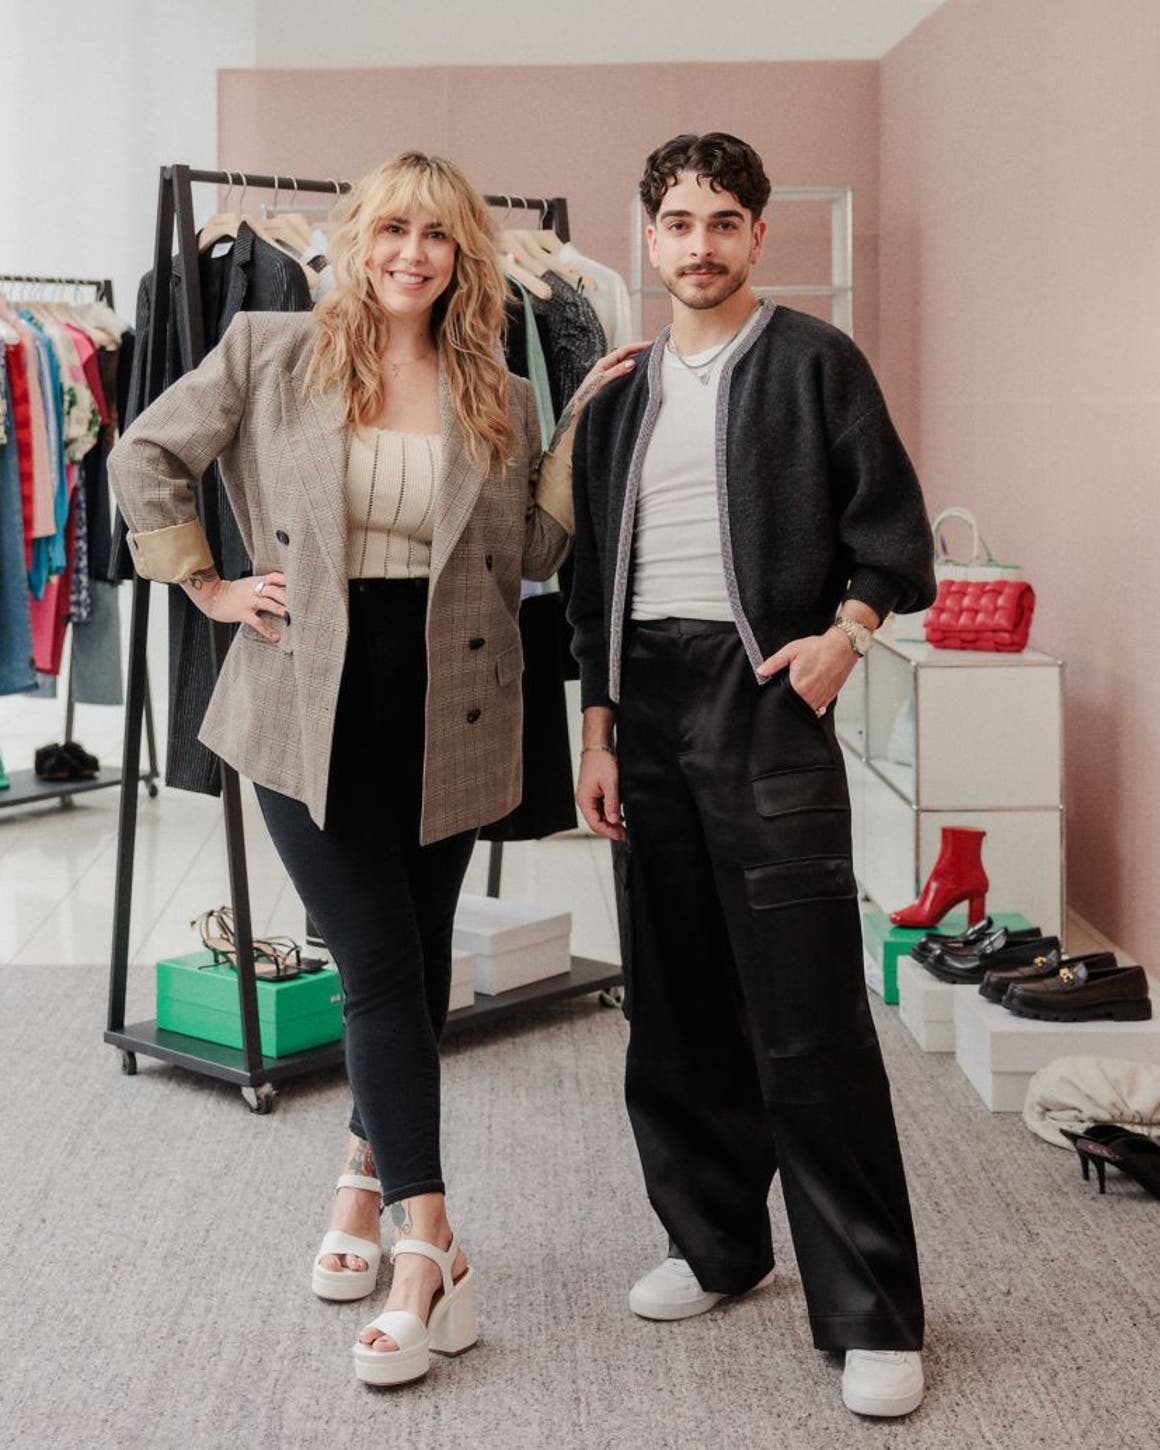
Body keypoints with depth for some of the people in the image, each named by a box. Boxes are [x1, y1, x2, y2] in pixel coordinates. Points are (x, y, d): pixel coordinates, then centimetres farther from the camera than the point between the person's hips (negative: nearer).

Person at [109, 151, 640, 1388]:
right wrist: (209, 587, 2)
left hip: (446, 714, 3)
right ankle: (428, 1253, 1)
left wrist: (579, 431, -1)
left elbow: (534, 555, 6)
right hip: (314, 706, -3)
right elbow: (144, 458, 7)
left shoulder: (498, 395, 8)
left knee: (415, 970, 12)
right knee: (382, 969, -6)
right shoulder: (270, 352, 0)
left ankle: (366, 1182, 33)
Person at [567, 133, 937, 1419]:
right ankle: (714, 1241, 26)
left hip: (765, 695, -5)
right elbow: (592, 573, 15)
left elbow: (891, 527, 3)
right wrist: (597, 728, 9)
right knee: (675, 1005, 9)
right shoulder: (619, 394, 16)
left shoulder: (814, 361, 3)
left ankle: (871, 1312, 1)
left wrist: (845, 630, -13)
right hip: (647, 700, 5)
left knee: (808, 1017, -7)